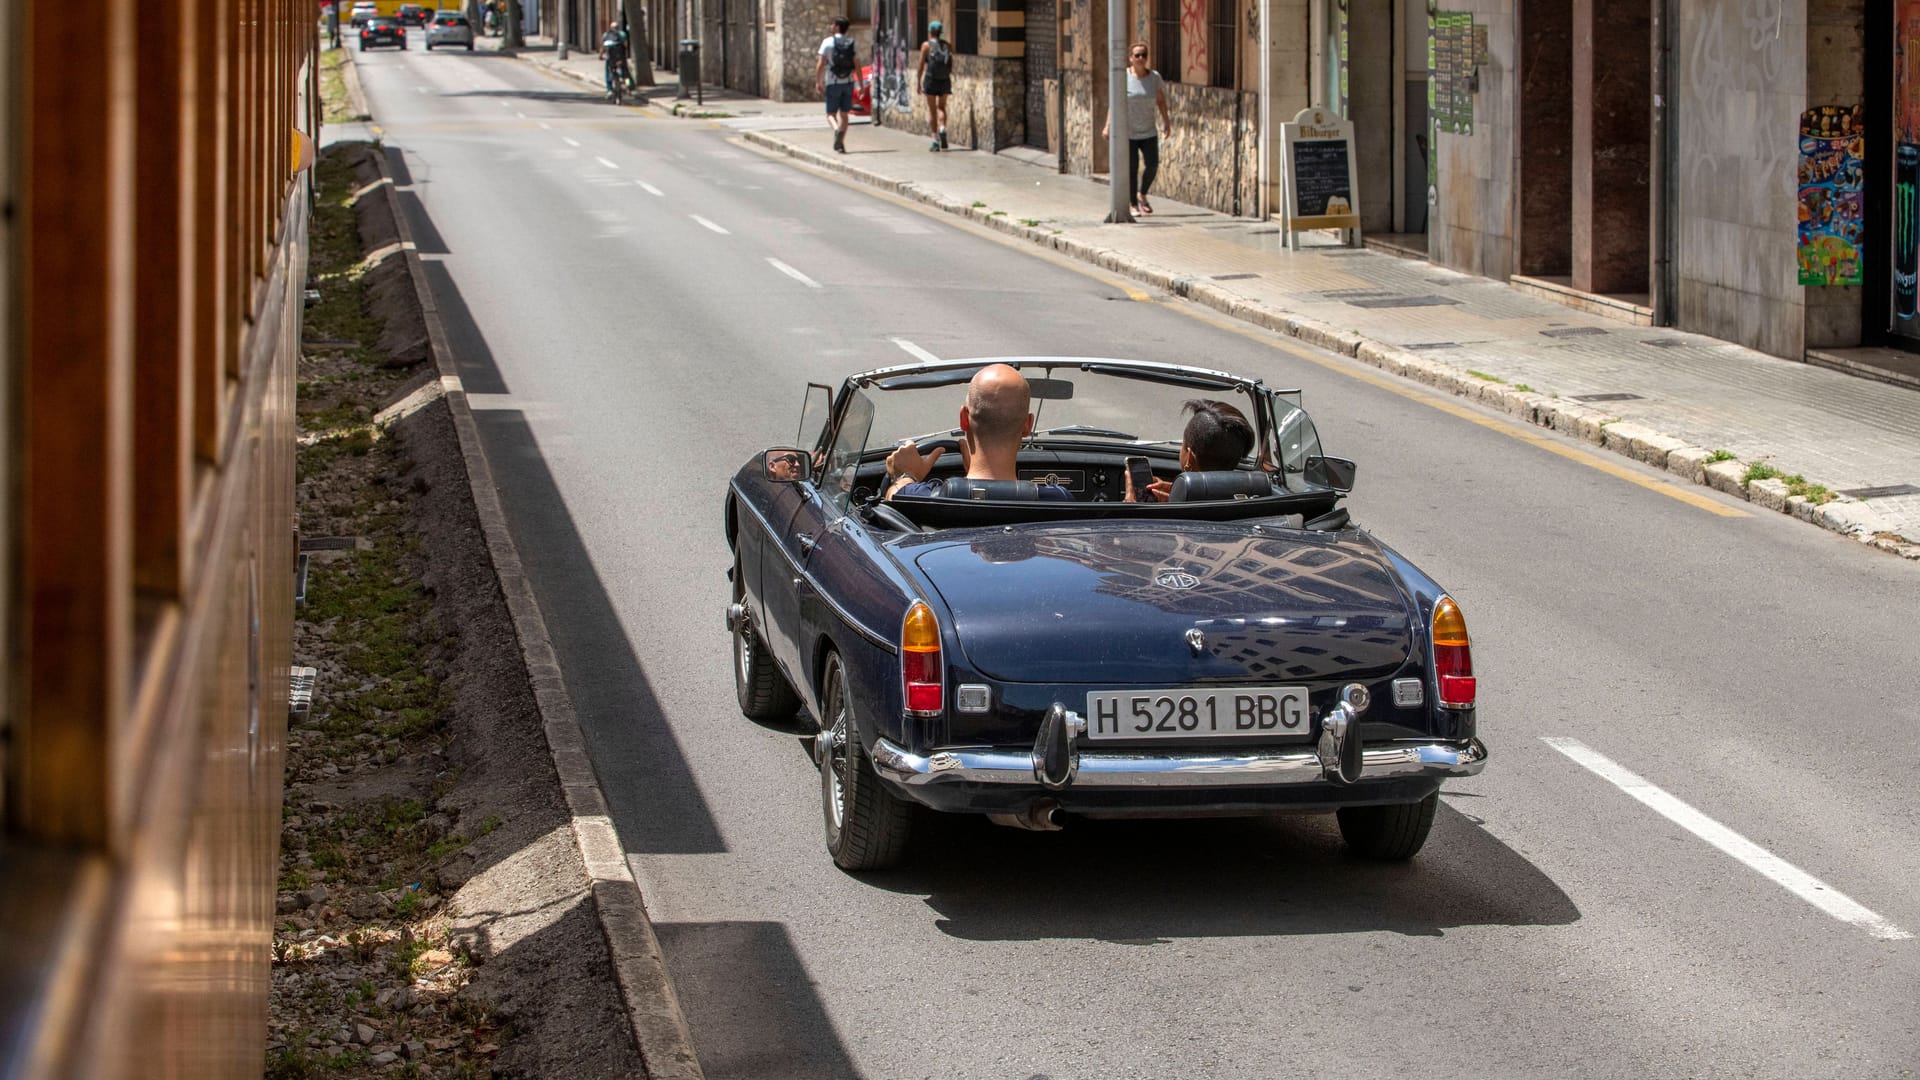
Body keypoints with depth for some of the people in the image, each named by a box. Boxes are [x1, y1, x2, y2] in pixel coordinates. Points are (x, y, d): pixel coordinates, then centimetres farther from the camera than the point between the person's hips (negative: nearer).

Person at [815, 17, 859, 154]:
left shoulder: (828, 42, -7)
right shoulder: (852, 43, 3)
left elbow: (820, 64, -11)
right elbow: (857, 66, 1)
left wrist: (818, 82, -4)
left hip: (833, 83, -3)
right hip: (848, 82, 3)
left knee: (831, 113, 4)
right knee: (844, 114, 11)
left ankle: (837, 129, -27)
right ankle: (840, 143, 10)